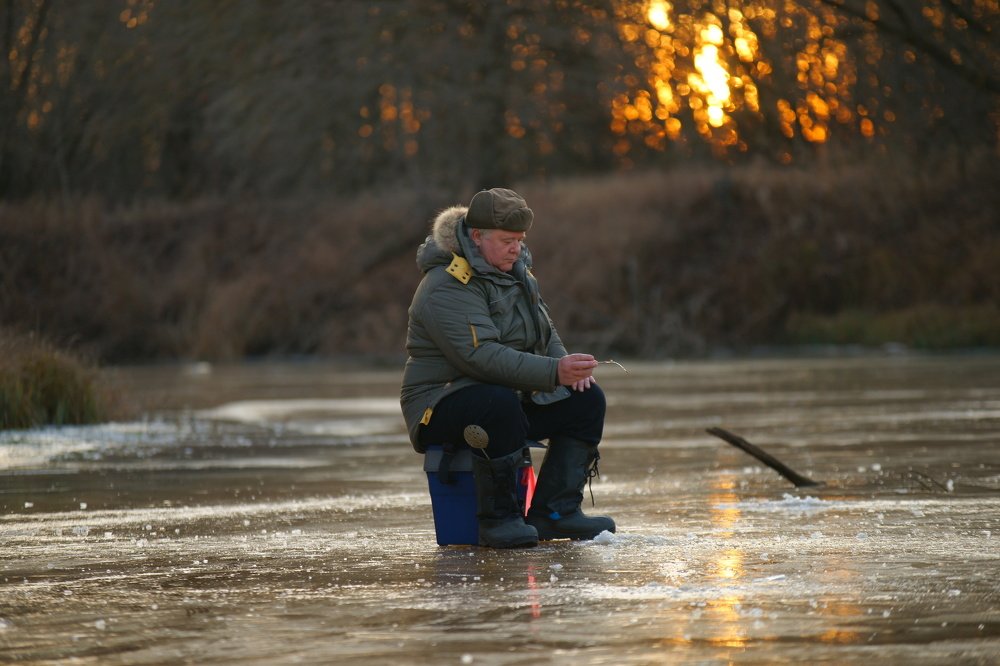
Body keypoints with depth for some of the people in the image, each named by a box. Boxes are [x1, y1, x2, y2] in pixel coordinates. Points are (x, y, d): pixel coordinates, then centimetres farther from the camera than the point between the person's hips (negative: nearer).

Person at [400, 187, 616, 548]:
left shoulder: (516, 272, 12)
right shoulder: (447, 288, -20)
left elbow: (544, 332, 22)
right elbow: (482, 356, -31)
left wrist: (568, 366, -1)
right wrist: (554, 371, -37)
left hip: (513, 397, 9)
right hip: (443, 406, -9)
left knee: (587, 399, -3)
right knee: (501, 404, -39)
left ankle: (553, 511, -6)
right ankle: (497, 519, -28)